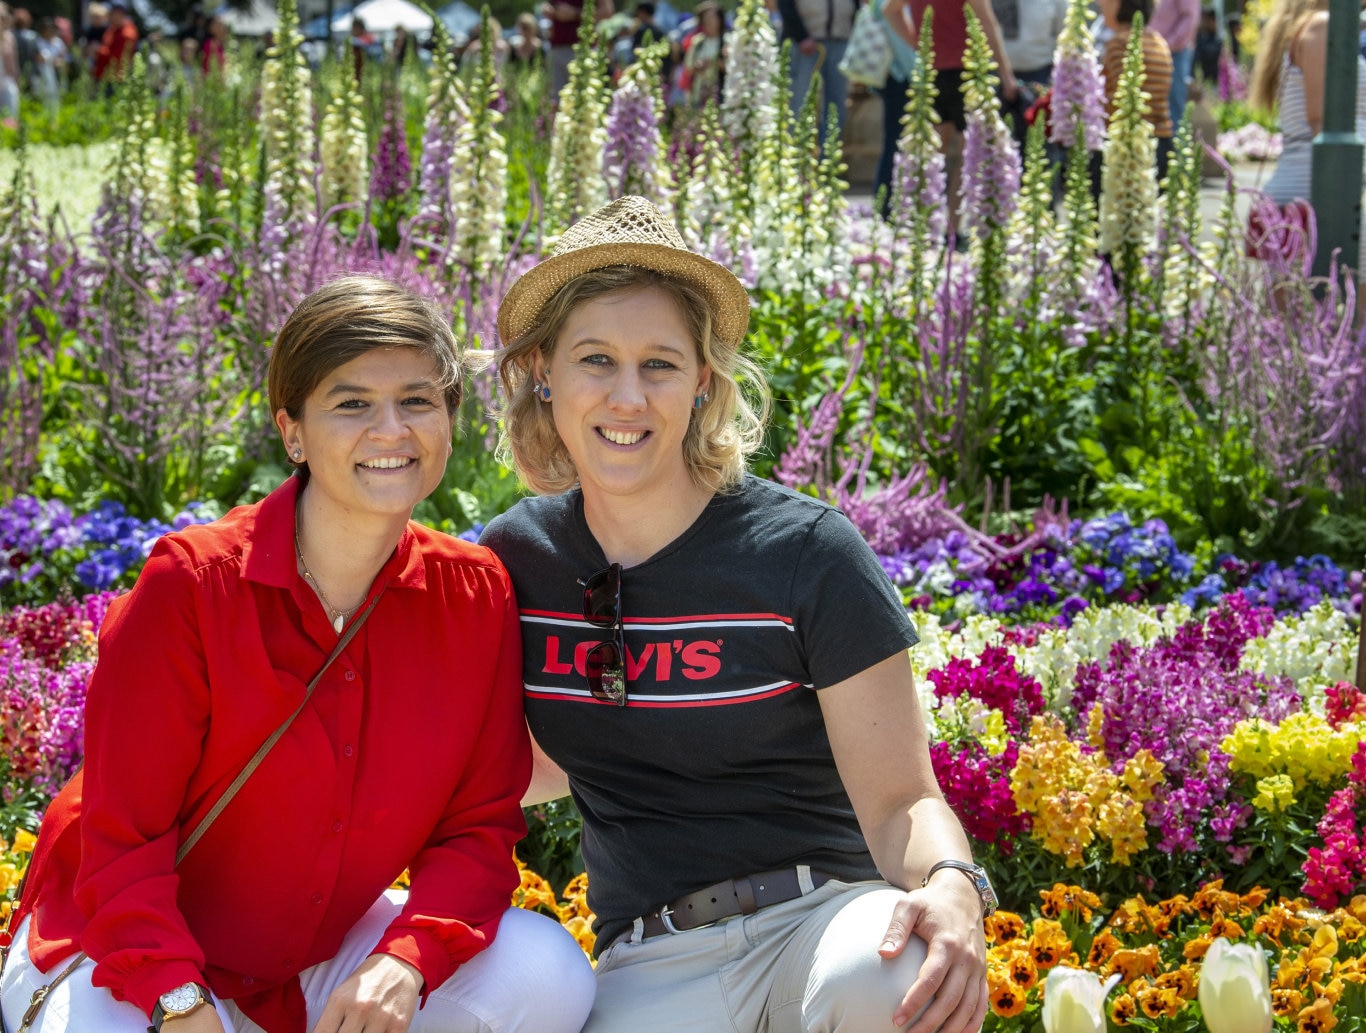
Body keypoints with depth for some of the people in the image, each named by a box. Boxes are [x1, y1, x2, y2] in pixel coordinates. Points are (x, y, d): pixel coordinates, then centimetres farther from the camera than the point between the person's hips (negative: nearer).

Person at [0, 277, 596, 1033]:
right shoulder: (193, 582, -18)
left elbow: (478, 827, -3)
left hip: (321, 961, 4)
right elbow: (124, 839, -15)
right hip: (121, 958, -3)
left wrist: (407, 960, -22)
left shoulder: (474, 595, -7)